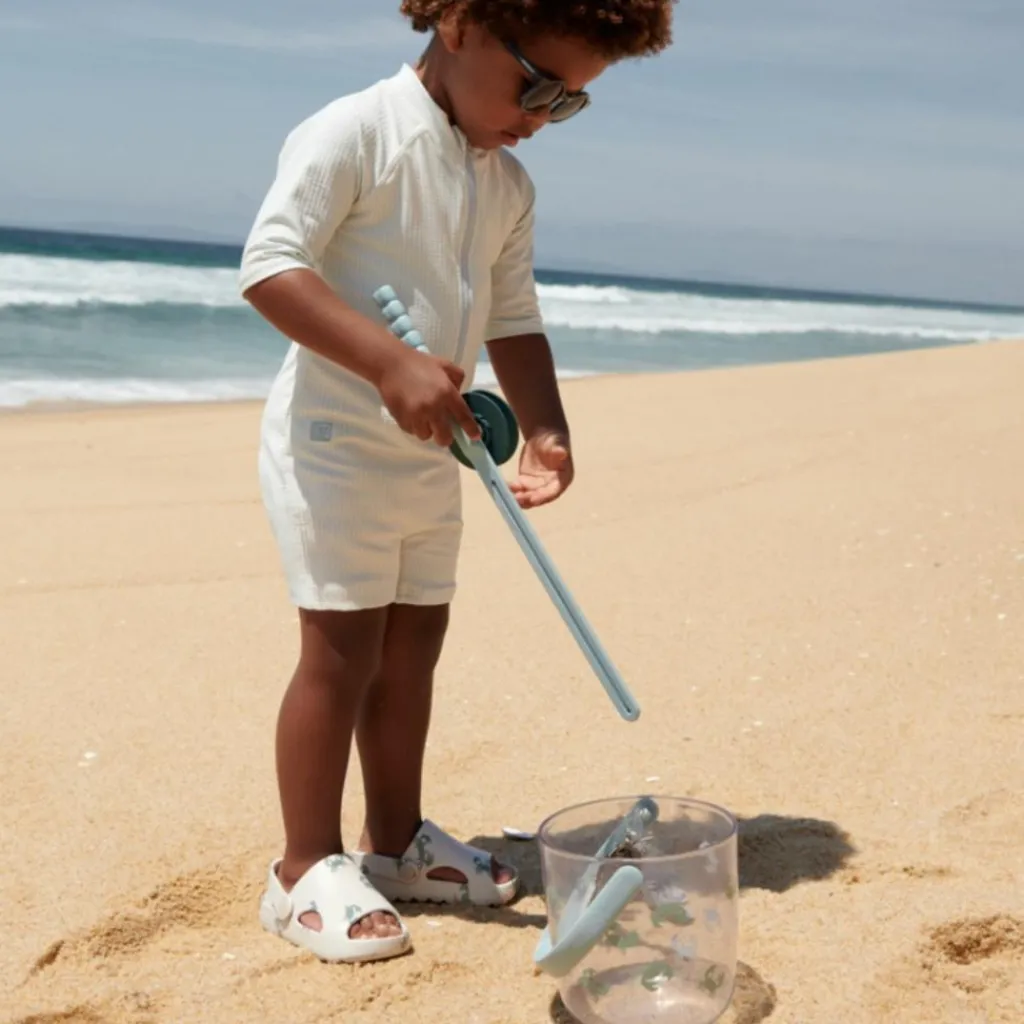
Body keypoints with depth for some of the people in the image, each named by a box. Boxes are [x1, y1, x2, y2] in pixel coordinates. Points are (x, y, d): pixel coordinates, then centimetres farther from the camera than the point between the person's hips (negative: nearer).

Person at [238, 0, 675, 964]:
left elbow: (513, 318, 10)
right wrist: (391, 364, -32)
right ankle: (307, 868, 9)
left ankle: (395, 839, 27)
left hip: (430, 453, 8)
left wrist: (543, 428, -6)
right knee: (343, 647, -5)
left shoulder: (509, 187, 9)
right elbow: (269, 266, -22)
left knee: (413, 641, 12)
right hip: (333, 442, -7)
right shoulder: (353, 133, -15)